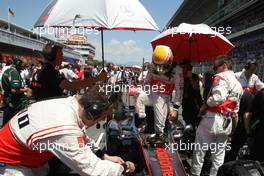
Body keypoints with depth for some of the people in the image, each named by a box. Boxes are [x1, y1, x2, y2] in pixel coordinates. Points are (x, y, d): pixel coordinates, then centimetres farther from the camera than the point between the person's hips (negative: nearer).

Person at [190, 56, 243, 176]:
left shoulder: (221, 77, -9)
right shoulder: (238, 85, 17)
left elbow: (219, 97, -27)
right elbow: (236, 109, 20)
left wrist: (205, 105, -15)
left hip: (212, 119, -7)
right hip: (227, 124, 8)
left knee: (199, 150, 7)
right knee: (219, 154, 17)